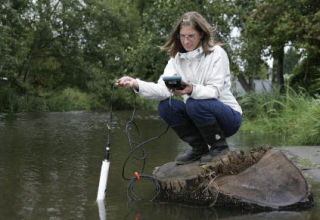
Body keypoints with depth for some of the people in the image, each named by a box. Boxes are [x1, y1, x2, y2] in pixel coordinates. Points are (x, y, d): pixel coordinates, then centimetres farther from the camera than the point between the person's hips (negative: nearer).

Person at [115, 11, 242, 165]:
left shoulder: (216, 53, -11)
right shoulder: (177, 58, 3)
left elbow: (214, 91, -23)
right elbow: (163, 89, -14)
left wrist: (192, 90, -43)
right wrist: (136, 84, -30)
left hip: (229, 116, -5)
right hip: (198, 117, 5)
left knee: (195, 104, -32)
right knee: (165, 106, -15)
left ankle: (219, 146, -8)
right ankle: (199, 148, 0)